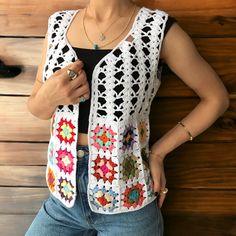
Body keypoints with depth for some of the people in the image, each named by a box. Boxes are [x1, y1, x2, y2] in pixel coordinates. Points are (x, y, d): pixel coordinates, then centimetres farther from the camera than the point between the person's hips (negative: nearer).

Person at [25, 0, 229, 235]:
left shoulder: (159, 28, -11)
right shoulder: (58, 24, 1)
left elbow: (216, 98, -1)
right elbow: (36, 108, 10)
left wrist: (158, 152, -6)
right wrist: (48, 97, -13)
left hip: (127, 206, -3)